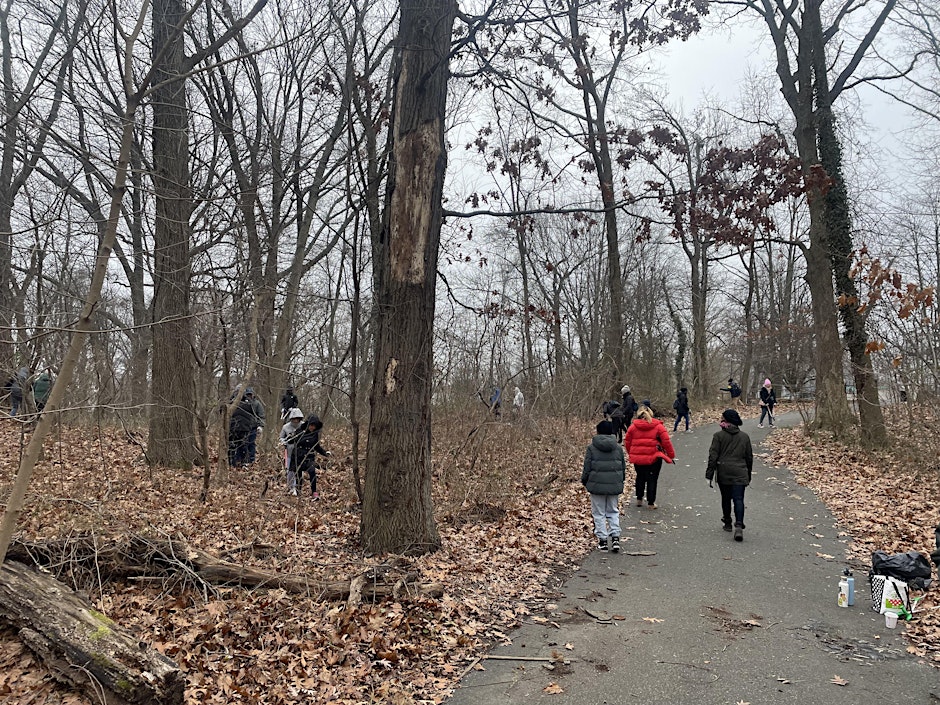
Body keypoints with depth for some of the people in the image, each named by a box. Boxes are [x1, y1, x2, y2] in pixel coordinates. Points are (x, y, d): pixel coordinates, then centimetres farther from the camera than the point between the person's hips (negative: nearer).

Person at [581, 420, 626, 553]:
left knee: (599, 513, 7)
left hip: (597, 485, -3)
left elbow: (587, 467, -5)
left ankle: (602, 539, 7)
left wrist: (584, 481, 10)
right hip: (614, 485, 3)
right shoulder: (618, 447, 4)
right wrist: (620, 482, 23)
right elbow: (623, 467, 11)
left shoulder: (591, 447, -6)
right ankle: (615, 537, 3)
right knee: (613, 512, 15)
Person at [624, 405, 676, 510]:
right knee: (652, 479, 8)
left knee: (640, 477, 21)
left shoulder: (633, 426, 1)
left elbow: (627, 442, 6)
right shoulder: (658, 426, -4)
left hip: (637, 458, 3)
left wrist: (631, 454, 20)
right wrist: (671, 455, 4)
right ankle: (651, 503, 11)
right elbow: (666, 441, -6)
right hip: (654, 458, -2)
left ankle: (639, 499, 27)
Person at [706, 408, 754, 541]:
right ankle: (739, 526, -18)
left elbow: (713, 456, -7)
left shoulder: (718, 435, -4)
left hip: (723, 474, -1)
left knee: (726, 499, 15)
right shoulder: (745, 436, 8)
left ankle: (727, 523, 28)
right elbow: (749, 457, 14)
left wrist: (709, 475, -3)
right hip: (740, 474, 1)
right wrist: (748, 475, 24)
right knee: (738, 499, -3)